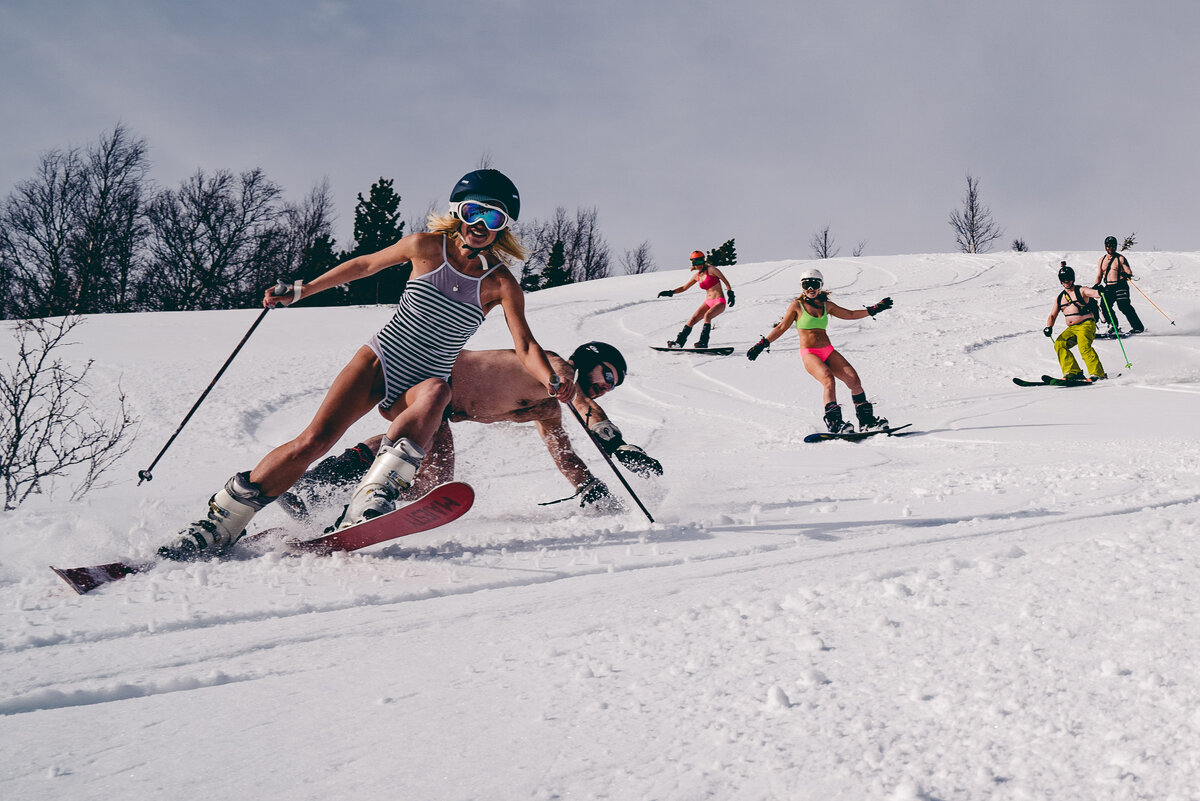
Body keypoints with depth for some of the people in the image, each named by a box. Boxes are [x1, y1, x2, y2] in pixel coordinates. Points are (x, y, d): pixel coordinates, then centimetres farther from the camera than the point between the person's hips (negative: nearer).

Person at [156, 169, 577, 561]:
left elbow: (524, 347, -13)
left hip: (417, 387, 0)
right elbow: (364, 264, 12)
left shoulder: (501, 284, -5)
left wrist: (553, 381, -34)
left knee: (435, 394, -38)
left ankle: (372, 498, -44)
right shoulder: (427, 246, -3)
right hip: (379, 360, 0)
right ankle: (220, 523, -9)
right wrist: (300, 291, 16)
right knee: (313, 441, -19)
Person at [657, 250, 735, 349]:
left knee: (707, 315, -32)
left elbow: (725, 280, -4)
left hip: (719, 302, -6)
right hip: (708, 302, 6)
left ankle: (703, 342, -31)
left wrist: (730, 293, -10)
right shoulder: (697, 276, 10)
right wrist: (670, 292, 11)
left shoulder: (711, 269, -8)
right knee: (692, 319, -6)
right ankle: (679, 341, 0)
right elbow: (684, 288, 21)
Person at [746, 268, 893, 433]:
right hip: (809, 353, -5)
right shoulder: (797, 306, 3)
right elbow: (781, 327, 5)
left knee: (854, 380, -9)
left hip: (828, 351, 5)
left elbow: (850, 314, 27)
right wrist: (762, 344, -3)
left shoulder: (826, 305, 14)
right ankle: (834, 422, -33)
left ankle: (866, 421, -1)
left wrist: (874, 310, 24)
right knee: (828, 380, -30)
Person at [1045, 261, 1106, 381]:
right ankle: (1073, 373, -20)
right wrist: (1049, 327, -3)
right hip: (1071, 329, 6)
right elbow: (1052, 315, 16)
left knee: (1084, 346, -29)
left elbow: (1095, 294, -15)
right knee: (1059, 344, -17)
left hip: (1086, 325, -6)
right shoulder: (1059, 298, 17)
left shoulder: (1081, 291, 2)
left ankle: (1098, 374, -28)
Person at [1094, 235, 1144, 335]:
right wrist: (1096, 286, 0)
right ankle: (1115, 327, 1)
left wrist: (1126, 275, -28)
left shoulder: (1120, 258, 1)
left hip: (1120, 286, -5)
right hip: (1108, 288, 5)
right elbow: (1099, 276, 18)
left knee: (1124, 307, -16)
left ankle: (1138, 327, -10)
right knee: (1105, 306, -13)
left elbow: (1129, 272, -5)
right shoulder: (1102, 259, 15)